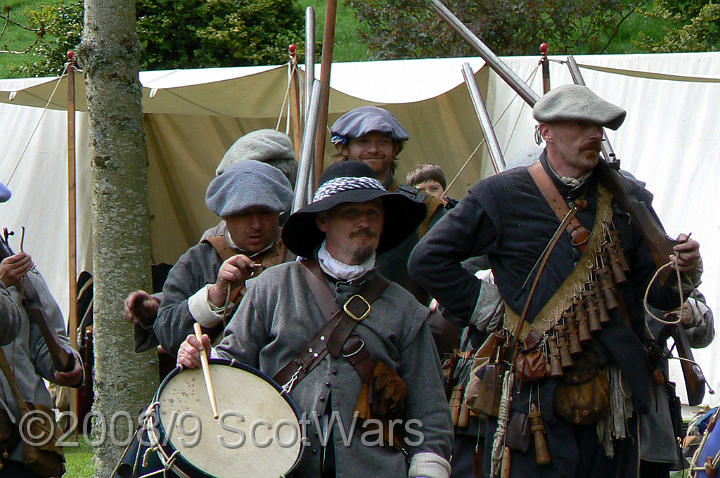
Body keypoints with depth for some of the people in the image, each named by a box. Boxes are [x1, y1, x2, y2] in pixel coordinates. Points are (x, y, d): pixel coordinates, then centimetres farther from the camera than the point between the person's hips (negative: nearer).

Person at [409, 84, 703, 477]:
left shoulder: (626, 199, 12)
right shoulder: (502, 196, 0)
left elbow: (657, 293, 11)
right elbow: (428, 260, 2)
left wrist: (683, 272, -11)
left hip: (613, 399, 4)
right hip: (536, 396, -4)